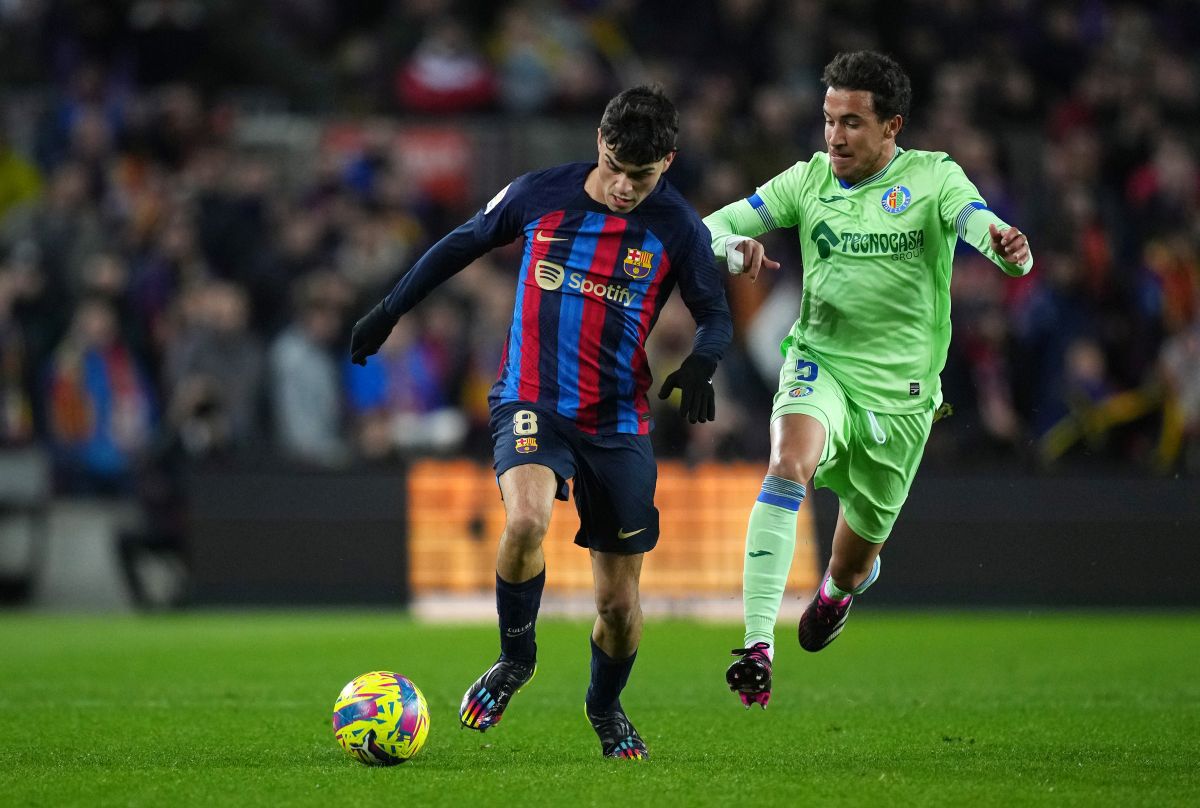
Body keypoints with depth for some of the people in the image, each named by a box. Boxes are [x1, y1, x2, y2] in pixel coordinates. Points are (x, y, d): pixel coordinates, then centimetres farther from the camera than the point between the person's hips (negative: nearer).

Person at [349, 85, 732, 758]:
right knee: (527, 519, -32)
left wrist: (700, 366, -18)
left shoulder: (677, 228, -5)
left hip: (619, 421, 1)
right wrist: (389, 311, 14)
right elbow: (463, 244, 12)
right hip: (531, 402, -1)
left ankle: (606, 707, 37)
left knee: (620, 602, 5)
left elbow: (716, 316, 4)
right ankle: (517, 656, -5)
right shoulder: (540, 196, -4)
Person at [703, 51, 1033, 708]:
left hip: (898, 393, 0)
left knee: (853, 564, 11)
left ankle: (840, 587, 52)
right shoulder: (810, 180, 1)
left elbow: (983, 227, -22)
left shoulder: (933, 178, -6)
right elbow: (712, 228, 0)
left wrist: (1010, 249, -47)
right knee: (789, 465, -33)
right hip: (819, 364, 0)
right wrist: (735, 249, -24)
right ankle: (757, 646, -37)